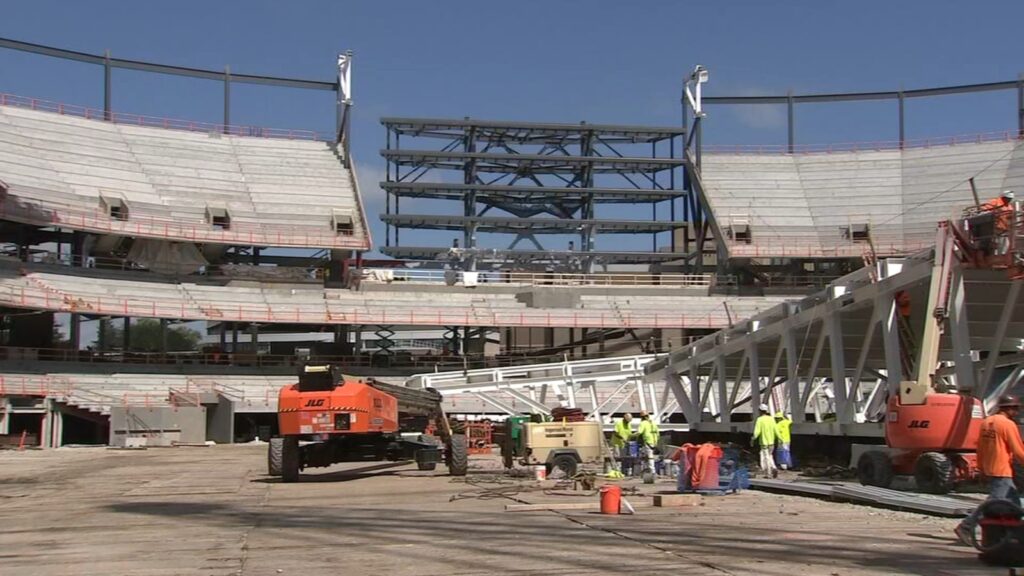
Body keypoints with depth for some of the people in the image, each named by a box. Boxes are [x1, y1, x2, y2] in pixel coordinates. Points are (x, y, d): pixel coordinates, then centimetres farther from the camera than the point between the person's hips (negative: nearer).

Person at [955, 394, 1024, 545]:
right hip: (1002, 471, -9)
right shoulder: (1008, 424, -13)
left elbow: (980, 448, 15)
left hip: (989, 470, 9)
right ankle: (965, 527, -11)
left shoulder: (986, 422, 11)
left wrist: (982, 468, 21)